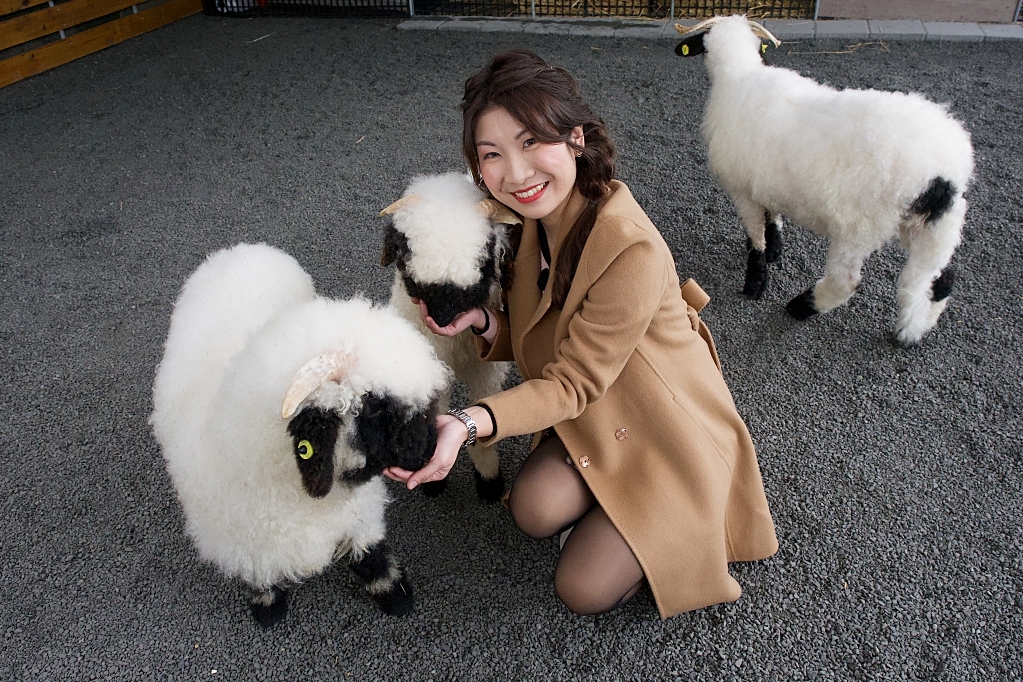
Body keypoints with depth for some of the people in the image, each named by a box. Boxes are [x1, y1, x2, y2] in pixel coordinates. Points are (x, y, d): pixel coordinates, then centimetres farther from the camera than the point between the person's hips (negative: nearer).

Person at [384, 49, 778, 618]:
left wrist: (470, 423, -40)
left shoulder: (631, 249, -33)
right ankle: (606, 508, 12)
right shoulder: (534, 216, -9)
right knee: (536, 509, -20)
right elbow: (532, 341, 0)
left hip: (669, 436, -5)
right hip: (595, 419, 6)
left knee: (585, 590, -6)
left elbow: (572, 382, -26)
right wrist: (482, 322, -21)